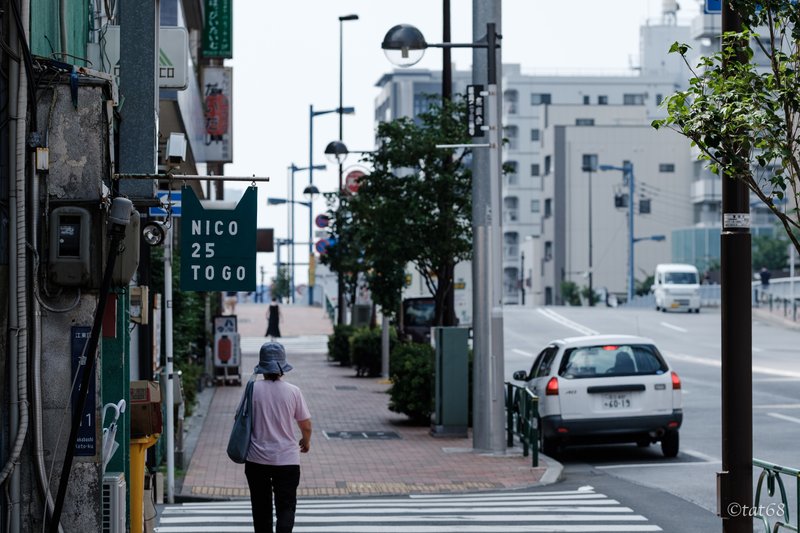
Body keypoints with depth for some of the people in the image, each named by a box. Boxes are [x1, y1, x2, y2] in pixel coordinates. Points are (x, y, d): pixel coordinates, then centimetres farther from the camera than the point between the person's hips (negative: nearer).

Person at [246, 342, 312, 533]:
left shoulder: (253, 389, -6)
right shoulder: (292, 391, -7)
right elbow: (306, 426, 0)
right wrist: (306, 441, 22)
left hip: (257, 459, 1)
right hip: (286, 459, -1)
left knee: (261, 508, 15)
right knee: (286, 506, 3)